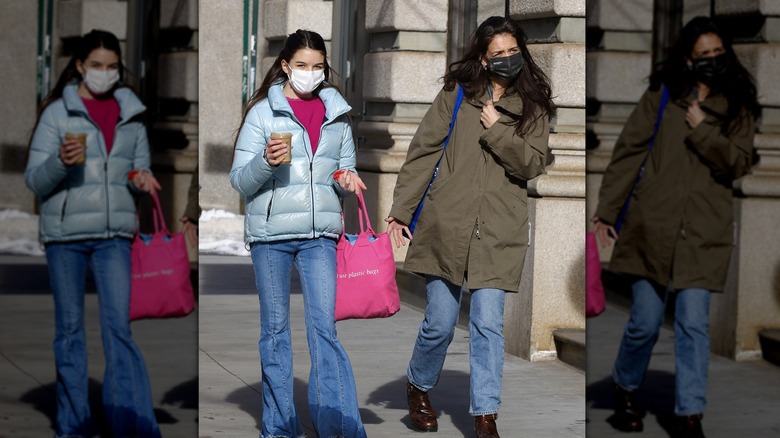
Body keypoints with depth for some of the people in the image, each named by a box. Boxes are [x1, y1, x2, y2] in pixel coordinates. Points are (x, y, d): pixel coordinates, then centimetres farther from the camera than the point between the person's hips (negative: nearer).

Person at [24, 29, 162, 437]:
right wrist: (61, 162, -24)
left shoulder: (130, 114, 8)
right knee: (69, 327, 7)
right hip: (64, 233, -1)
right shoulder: (57, 112, -1)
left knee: (119, 326, -6)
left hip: (113, 234, 1)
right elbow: (34, 180, -4)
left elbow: (140, 167, 18)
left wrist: (141, 179, -5)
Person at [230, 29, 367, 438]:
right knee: (275, 328, 6)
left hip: (319, 234, 1)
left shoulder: (336, 114, 10)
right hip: (270, 234, -1)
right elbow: (240, 181, -3)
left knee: (324, 327, -7)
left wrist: (346, 179, -3)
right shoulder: (263, 112, 0)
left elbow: (346, 168, 20)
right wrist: (266, 162, -22)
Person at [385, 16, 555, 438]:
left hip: (498, 231, 1)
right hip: (446, 225, 0)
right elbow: (422, 151, 3)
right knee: (439, 323, 4)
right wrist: (401, 209, -1)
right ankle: (419, 388, 31)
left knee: (488, 324, -4)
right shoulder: (456, 94, 4)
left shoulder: (532, 106, 8)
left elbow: (533, 164, -2)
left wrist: (496, 130, -12)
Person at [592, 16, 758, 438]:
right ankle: (625, 392, 27)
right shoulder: (661, 96, 5)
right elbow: (627, 153, 3)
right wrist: (606, 211, -1)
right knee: (645, 322, 2)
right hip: (652, 226, -1)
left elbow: (739, 163, -2)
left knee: (694, 323, -5)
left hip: (703, 231, 1)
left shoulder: (737, 107, 9)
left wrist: (702, 129, -14)